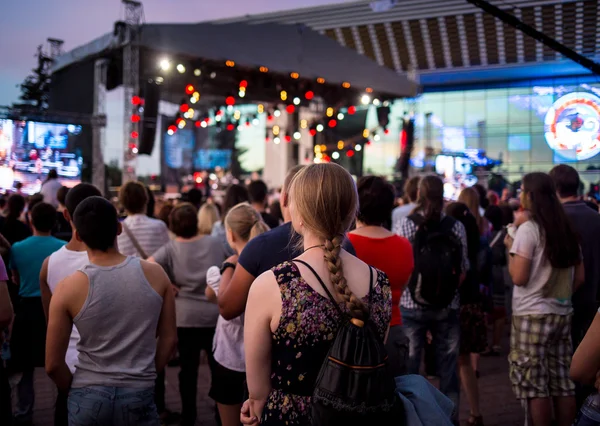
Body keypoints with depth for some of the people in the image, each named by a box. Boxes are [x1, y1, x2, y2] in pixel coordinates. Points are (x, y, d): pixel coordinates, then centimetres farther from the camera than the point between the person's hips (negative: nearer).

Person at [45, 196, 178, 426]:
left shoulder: (69, 288, -11)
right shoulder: (155, 274, -7)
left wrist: (75, 390, 11)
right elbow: (169, 339, 2)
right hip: (139, 396, 1)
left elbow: (53, 364, -6)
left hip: (88, 397, 0)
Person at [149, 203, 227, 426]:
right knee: (218, 366, 14)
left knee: (188, 368, 12)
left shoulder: (170, 249, -9)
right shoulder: (215, 244, -3)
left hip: (185, 316, -1)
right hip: (215, 314, 1)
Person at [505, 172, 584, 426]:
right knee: (563, 383, 11)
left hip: (532, 315, -7)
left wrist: (510, 248, 0)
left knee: (534, 385, 0)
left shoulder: (528, 229, -11)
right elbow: (579, 277, 12)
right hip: (562, 314, 7)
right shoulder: (567, 230, 10)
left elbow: (519, 277, -15)